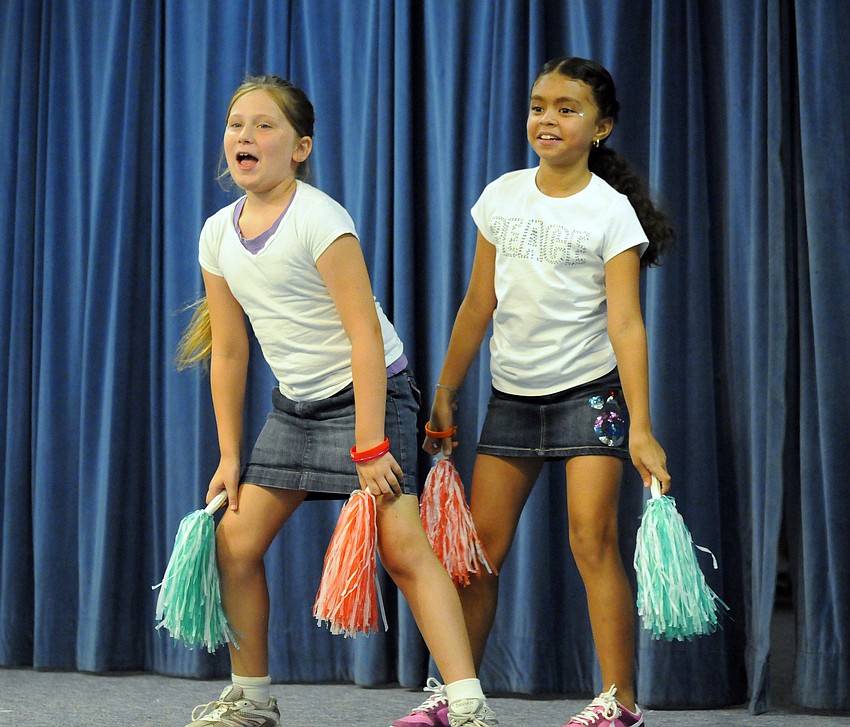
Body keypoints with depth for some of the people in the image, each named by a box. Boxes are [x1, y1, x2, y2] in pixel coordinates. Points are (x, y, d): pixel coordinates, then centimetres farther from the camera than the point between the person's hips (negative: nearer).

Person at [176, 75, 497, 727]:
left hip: (367, 393, -7)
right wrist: (231, 456, 8)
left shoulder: (318, 219, -18)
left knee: (401, 544, -19)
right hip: (295, 404, 7)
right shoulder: (219, 233, 3)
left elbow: (365, 336, -22)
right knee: (235, 539, 5)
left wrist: (369, 446, -26)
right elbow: (230, 351, 9)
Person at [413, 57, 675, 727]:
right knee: (479, 546, 3)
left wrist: (641, 428, -22)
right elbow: (479, 305, 11)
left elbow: (625, 323, -14)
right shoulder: (503, 196, 5)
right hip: (512, 395, 5)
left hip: (590, 391, -4)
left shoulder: (611, 212, -8)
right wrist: (445, 394, 10)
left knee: (592, 540, -13)